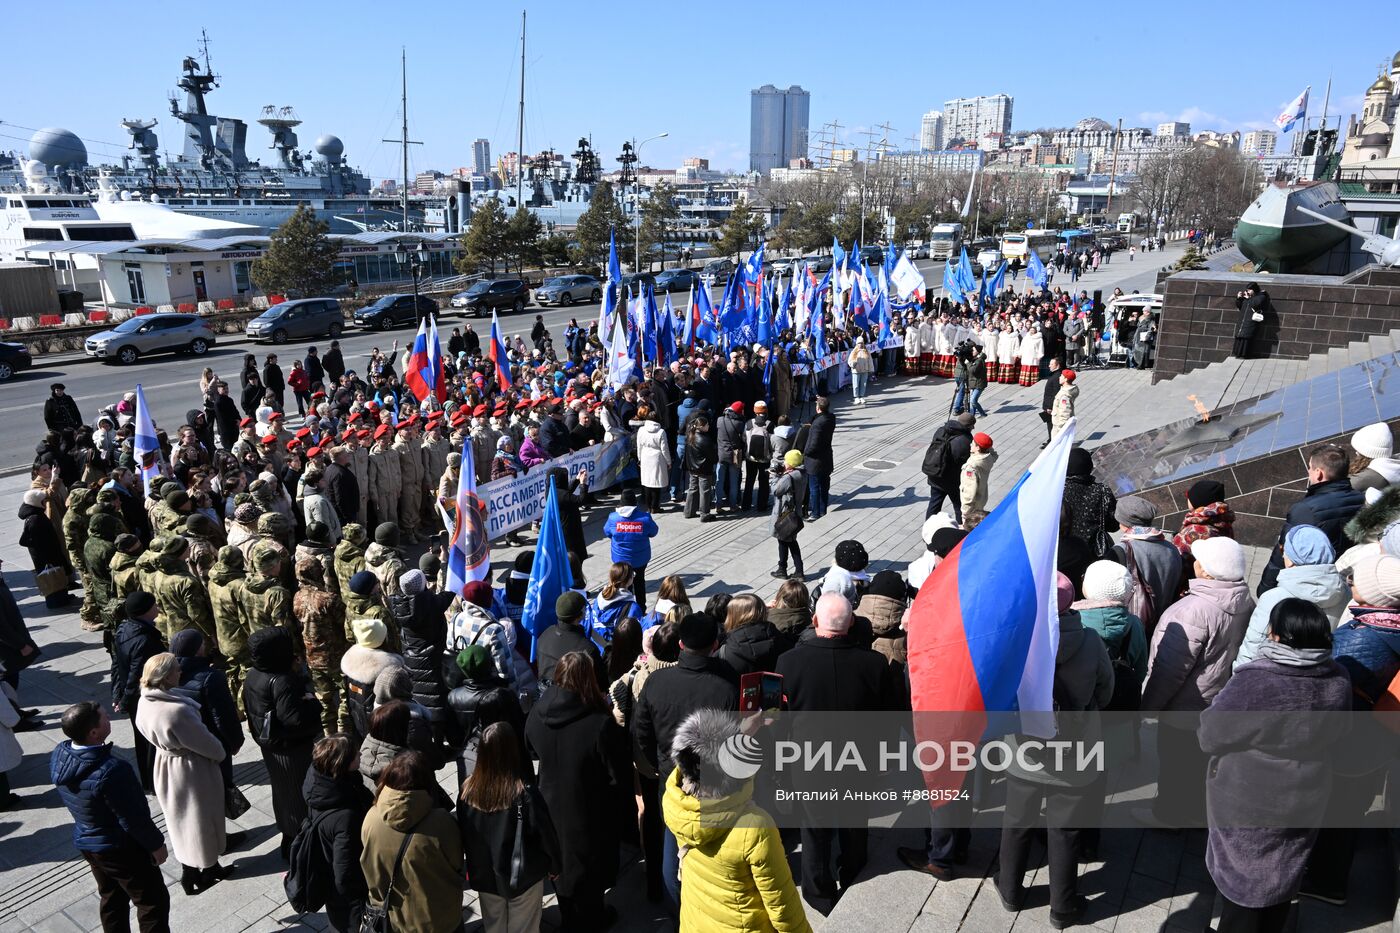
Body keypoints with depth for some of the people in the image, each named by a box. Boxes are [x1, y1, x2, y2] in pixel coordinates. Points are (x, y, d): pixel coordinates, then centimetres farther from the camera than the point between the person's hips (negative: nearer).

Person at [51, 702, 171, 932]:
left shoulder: (59, 755, -13)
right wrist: (156, 844, -9)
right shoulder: (111, 770, -36)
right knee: (153, 901, 10)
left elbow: (71, 798, 5)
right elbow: (133, 818, -25)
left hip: (84, 841, 8)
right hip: (122, 847, -8)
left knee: (111, 898, 26)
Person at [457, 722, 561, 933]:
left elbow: (462, 835, -2)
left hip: (484, 877, 3)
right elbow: (546, 834, -16)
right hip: (523, 877, -3)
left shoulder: (468, 791, -17)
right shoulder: (525, 793, -28)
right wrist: (555, 865, 2)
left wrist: (472, 868, 15)